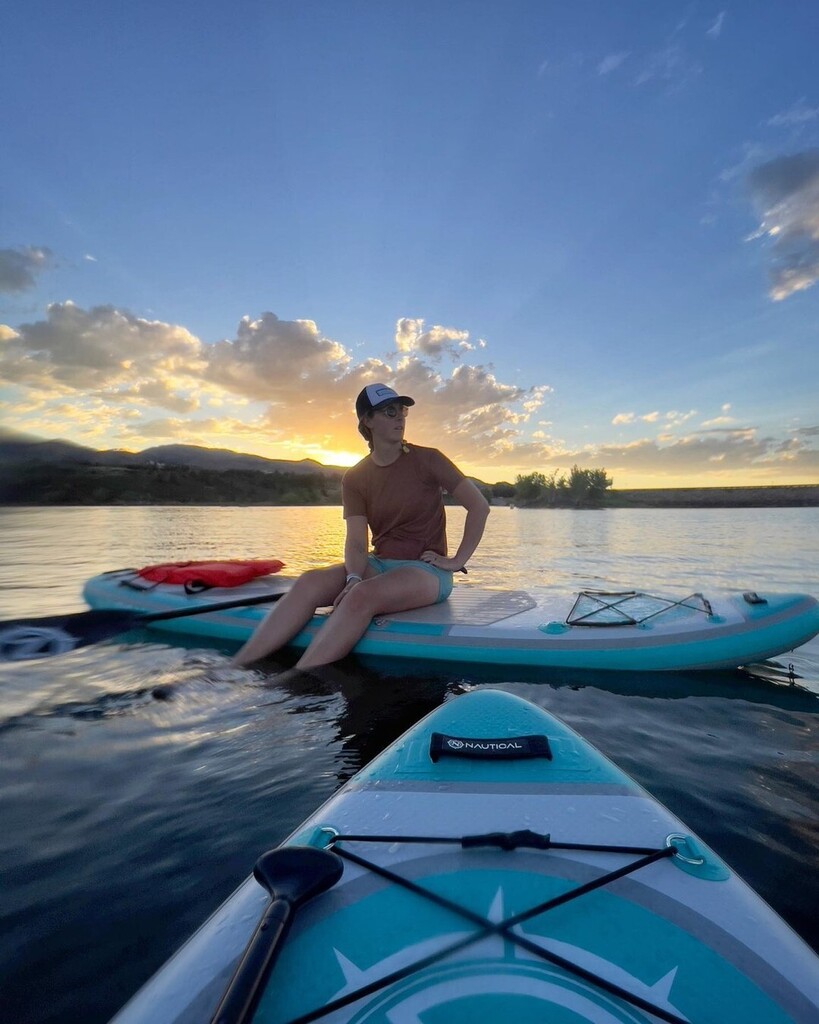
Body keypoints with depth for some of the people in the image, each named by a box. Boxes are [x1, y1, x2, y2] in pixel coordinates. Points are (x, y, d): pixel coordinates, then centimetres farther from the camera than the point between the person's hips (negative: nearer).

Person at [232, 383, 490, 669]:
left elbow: (479, 506, -3)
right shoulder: (354, 478, 6)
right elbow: (356, 541, -5)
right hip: (378, 565, 4)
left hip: (426, 570, -4)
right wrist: (354, 578, -25)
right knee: (310, 583, -22)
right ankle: (236, 669, -25)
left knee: (362, 596, -35)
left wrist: (457, 561, -9)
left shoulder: (426, 460, -3)